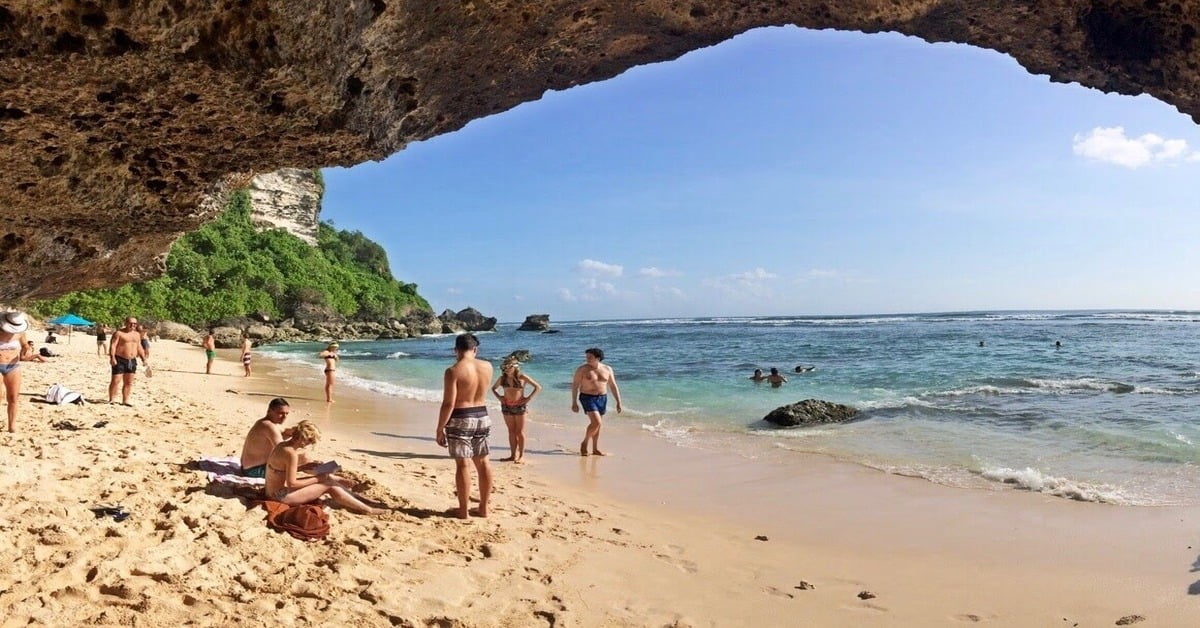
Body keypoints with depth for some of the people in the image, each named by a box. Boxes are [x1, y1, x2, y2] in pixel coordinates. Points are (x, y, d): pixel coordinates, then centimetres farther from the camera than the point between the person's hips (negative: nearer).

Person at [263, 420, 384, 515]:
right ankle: (367, 510, -5)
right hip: (282, 496, -10)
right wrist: (316, 479, -14)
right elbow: (291, 483, -24)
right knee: (330, 486, -9)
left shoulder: (282, 445, 3)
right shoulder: (290, 453, -25)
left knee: (328, 478, 11)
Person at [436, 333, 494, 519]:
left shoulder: (453, 371, -15)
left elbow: (448, 404, -18)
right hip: (482, 417, 5)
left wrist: (440, 428, -10)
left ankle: (463, 510, 10)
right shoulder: (487, 367, 1)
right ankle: (483, 508, 22)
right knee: (483, 463, 13)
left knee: (462, 464, 3)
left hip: (460, 419, -5)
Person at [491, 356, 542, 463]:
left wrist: (529, 398, -12)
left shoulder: (522, 377, -8)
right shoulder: (502, 378, 3)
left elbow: (538, 387, -6)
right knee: (511, 431, 8)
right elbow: (493, 388, 20)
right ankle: (513, 455, 14)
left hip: (520, 406, -4)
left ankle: (521, 455, 6)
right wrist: (499, 397, 3)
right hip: (506, 406, 4)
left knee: (520, 431, 1)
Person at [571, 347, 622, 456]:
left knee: (597, 424, 10)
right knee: (596, 422, -16)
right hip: (588, 398, -4)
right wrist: (574, 402, -10)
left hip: (602, 398, 4)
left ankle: (595, 449, 21)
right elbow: (574, 385, -5)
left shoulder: (607, 369, 2)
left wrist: (618, 402, 3)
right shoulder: (582, 369, -8)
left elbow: (613, 386, 7)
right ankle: (584, 443, 4)